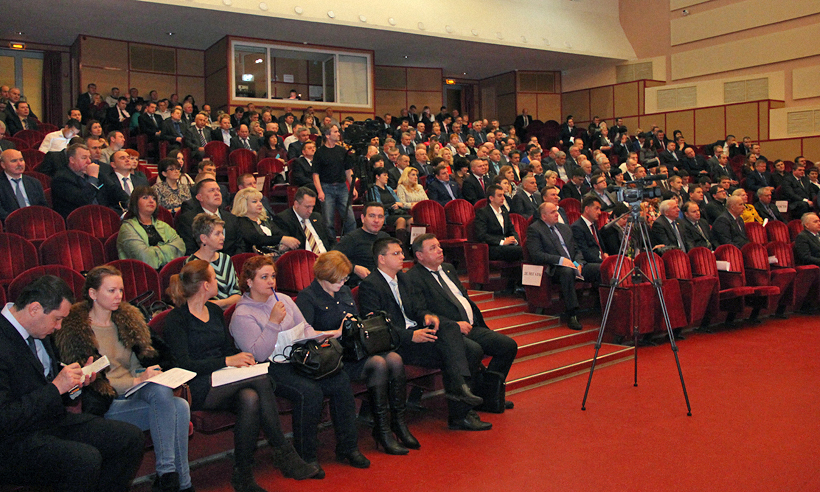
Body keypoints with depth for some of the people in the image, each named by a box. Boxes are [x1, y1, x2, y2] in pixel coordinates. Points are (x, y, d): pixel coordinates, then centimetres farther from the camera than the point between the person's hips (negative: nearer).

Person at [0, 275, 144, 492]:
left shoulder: (36, 332, 6)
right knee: (86, 459, -33)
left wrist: (76, 379, 4)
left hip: (54, 419, 9)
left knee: (132, 438, -5)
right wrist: (56, 388, -23)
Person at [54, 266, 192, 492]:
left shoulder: (128, 317, 14)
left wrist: (151, 374, -4)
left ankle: (166, 474, -24)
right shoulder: (74, 330, -5)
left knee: (162, 390, -31)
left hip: (136, 391, 6)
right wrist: (136, 380, -16)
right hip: (107, 403, -6)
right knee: (178, 407, -29)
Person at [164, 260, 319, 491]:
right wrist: (227, 361, -20)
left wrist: (240, 359, -5)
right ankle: (283, 453, -18)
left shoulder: (215, 311, 17)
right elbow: (184, 365, -15)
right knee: (261, 379, -27)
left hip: (223, 382, 6)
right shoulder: (176, 320, -5)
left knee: (250, 399, -29)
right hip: (196, 390, -6)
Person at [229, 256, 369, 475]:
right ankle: (305, 457, -14)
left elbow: (305, 329, 21)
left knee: (341, 380, -16)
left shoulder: (284, 300, 15)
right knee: (310, 392, -31)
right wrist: (273, 321, -22)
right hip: (271, 369, -6)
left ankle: (347, 447, -5)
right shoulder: (242, 315, -5)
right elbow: (258, 354, -16)